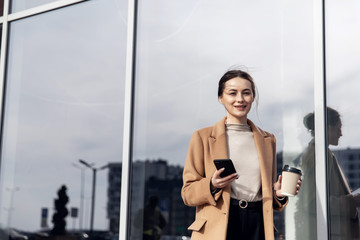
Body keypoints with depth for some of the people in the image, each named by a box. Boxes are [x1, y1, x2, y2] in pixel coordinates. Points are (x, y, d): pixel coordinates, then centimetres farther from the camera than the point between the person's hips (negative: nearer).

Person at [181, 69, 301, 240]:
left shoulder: (267, 139, 18)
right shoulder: (202, 137, 7)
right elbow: (188, 193, 4)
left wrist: (279, 193, 2)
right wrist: (212, 186, -14)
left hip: (257, 226, 3)